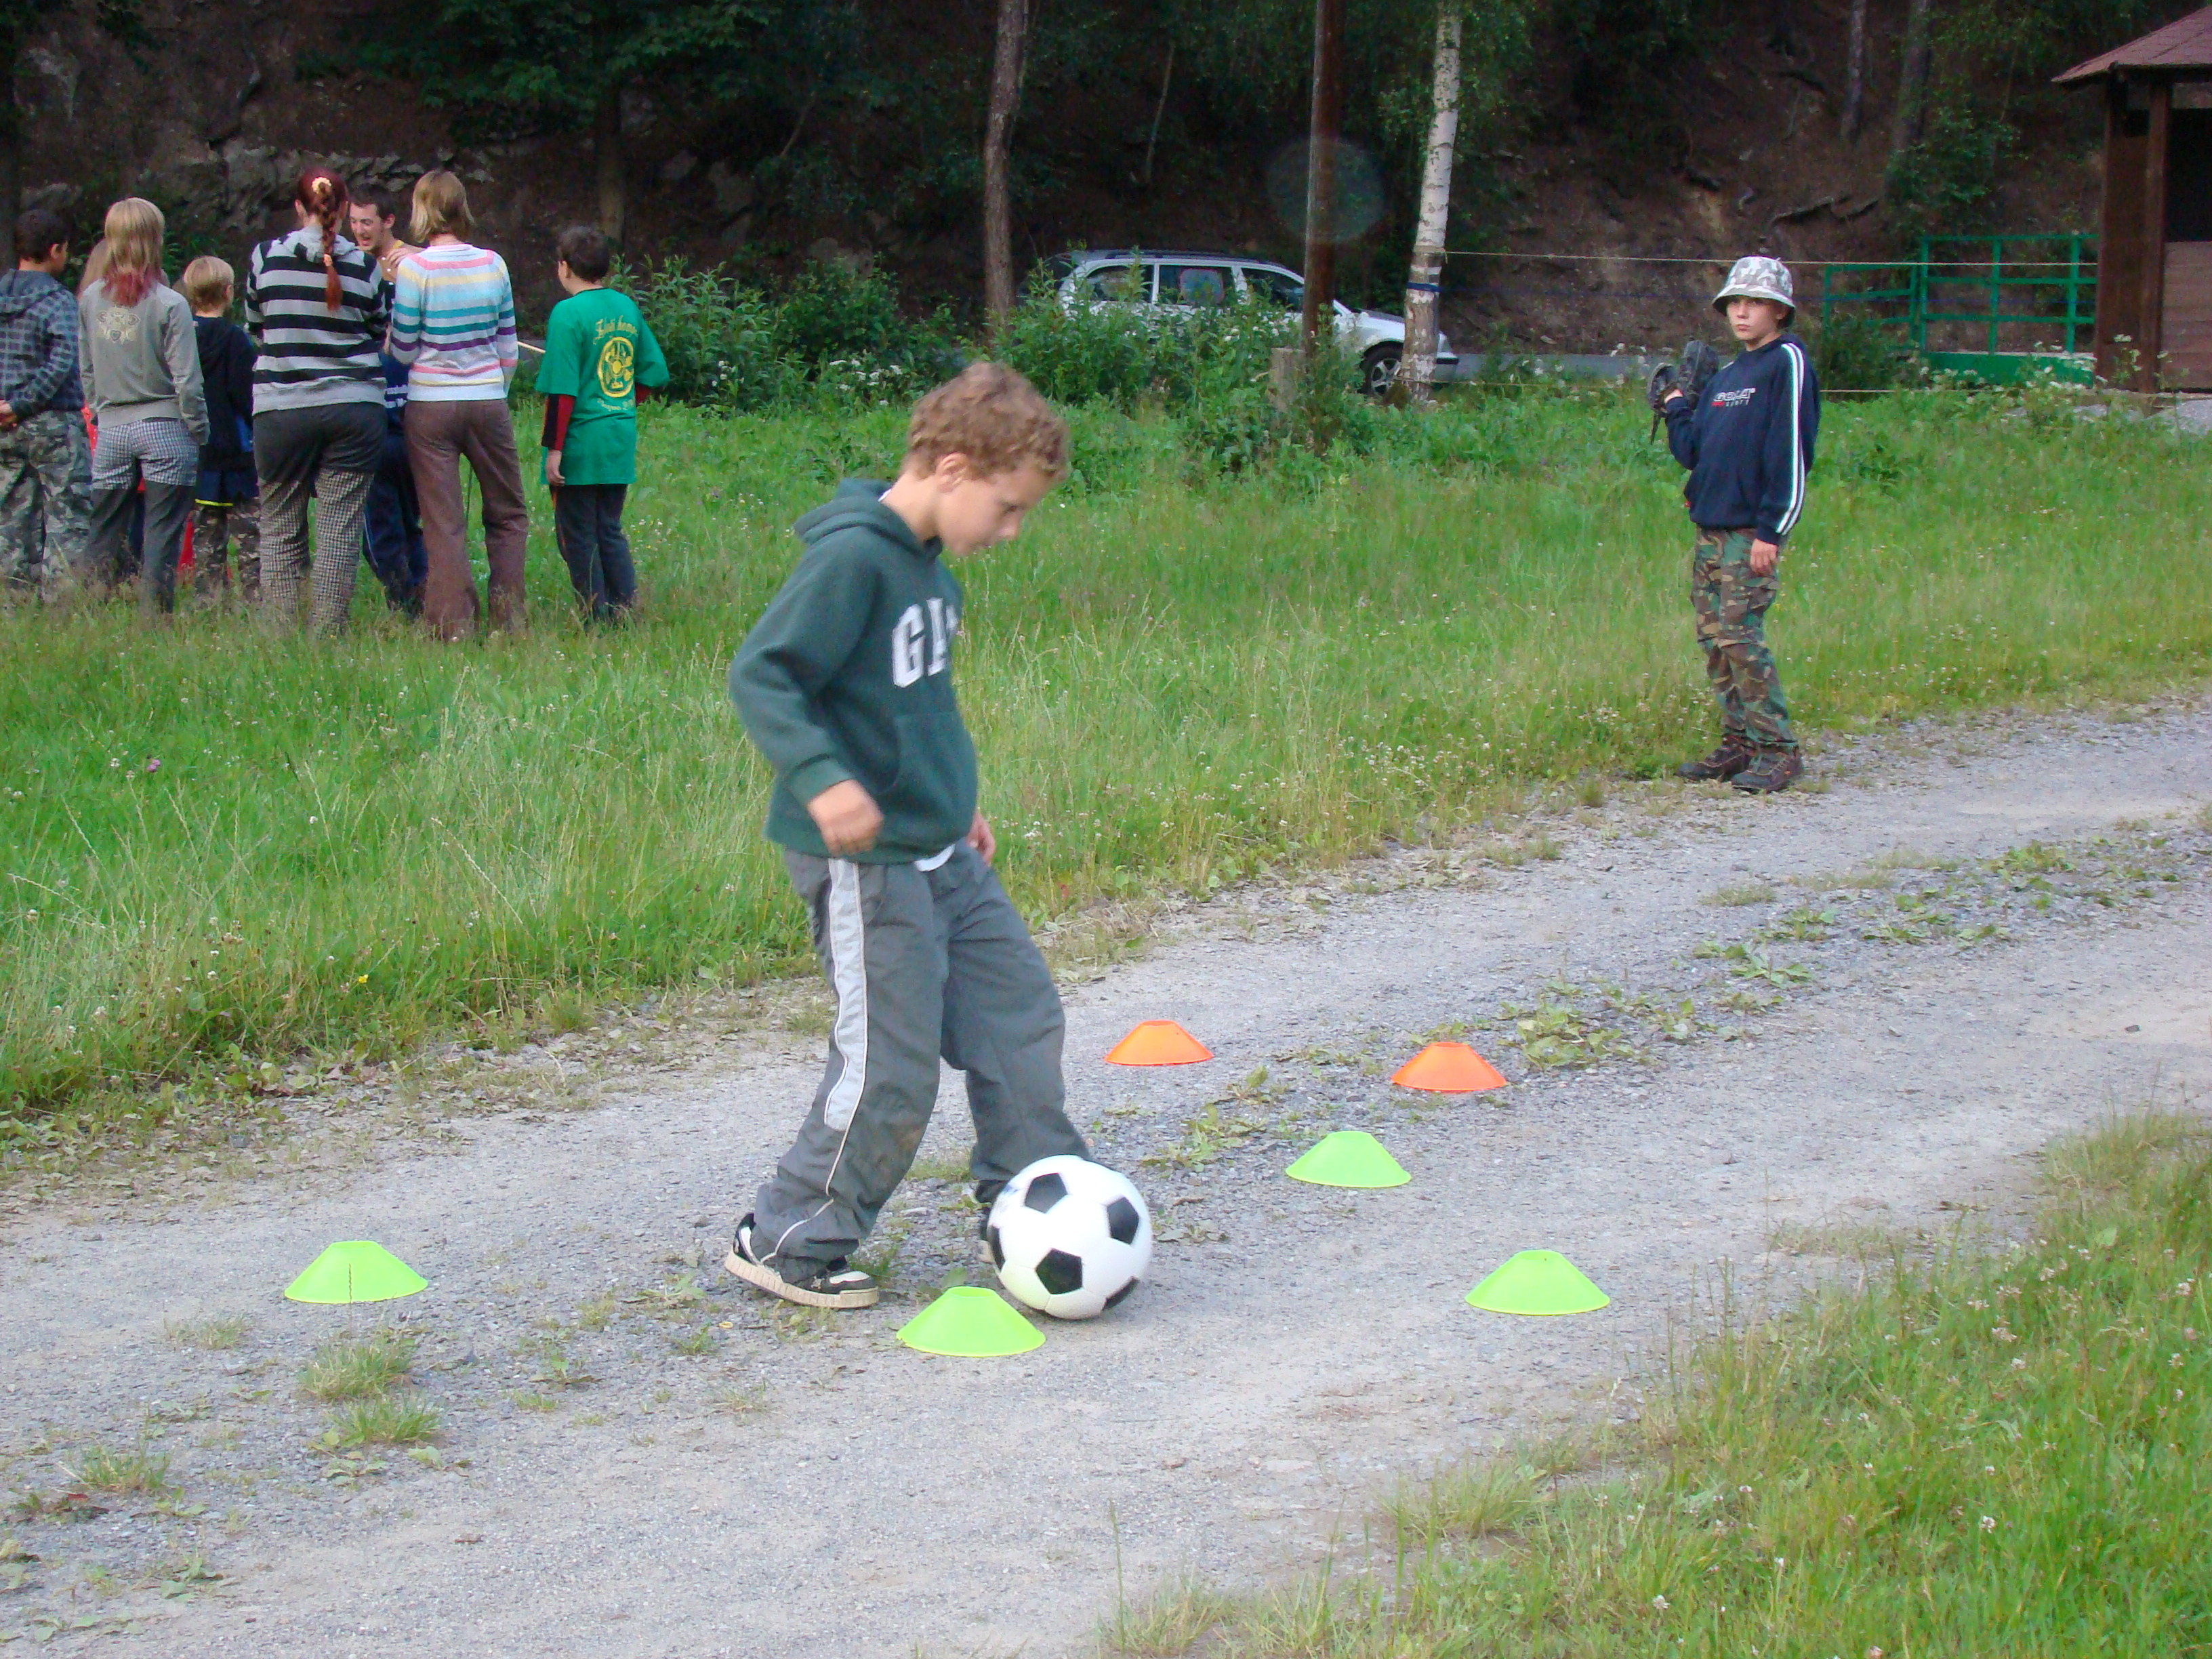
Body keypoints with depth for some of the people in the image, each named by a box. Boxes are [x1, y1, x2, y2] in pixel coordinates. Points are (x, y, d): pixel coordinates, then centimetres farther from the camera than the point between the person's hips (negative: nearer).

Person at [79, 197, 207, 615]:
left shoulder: (91, 300, 0)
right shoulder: (169, 304, -13)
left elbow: (86, 369, 8)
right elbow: (187, 380, -11)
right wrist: (199, 431, 1)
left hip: (111, 429, 4)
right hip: (164, 429, -4)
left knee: (103, 535, 11)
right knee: (162, 535, 3)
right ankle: (154, 618, 3)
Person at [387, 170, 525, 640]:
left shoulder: (414, 267, -11)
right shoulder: (493, 265, 0)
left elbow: (404, 350, -7)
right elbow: (507, 346, 8)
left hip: (431, 405, -2)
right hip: (488, 403, 2)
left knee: (444, 522, 4)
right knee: (508, 513, 16)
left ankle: (455, 624, 2)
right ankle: (508, 617, 13)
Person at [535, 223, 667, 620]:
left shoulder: (569, 313, -14)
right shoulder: (628, 308, 6)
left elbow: (562, 390, -17)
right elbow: (654, 373, 12)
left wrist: (554, 449, -13)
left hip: (581, 444, -6)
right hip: (621, 445, 6)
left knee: (578, 537, 3)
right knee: (610, 532, 16)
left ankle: (598, 621, 3)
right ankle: (627, 613, 11)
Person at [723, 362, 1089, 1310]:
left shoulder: (928, 562, 10)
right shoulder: (851, 557, -20)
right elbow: (760, 673, -24)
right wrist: (821, 778, -36)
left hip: (940, 855, 10)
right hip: (863, 860, -10)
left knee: (1019, 1016, 14)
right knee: (891, 1071, -5)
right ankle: (787, 1243, 9)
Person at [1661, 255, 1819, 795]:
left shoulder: (1787, 363, -6)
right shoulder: (1727, 376, 18)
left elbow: (1792, 451, -13)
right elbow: (1691, 449, 21)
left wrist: (1771, 532, -17)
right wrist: (1676, 405, 10)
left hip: (1752, 533, -8)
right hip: (1710, 529, 8)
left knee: (1740, 635, -13)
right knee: (1713, 637, 7)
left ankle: (1779, 751, -9)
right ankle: (1739, 744, 15)